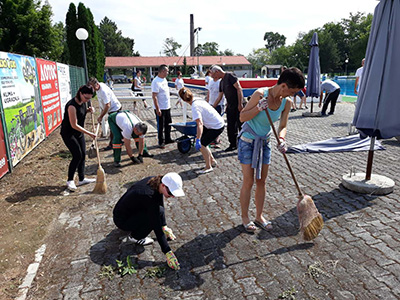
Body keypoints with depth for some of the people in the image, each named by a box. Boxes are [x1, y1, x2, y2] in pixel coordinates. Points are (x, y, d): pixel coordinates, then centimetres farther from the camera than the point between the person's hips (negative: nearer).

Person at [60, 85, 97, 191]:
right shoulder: (72, 105, -27)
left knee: (83, 154, 8)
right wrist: (89, 133, -25)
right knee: (77, 155, -12)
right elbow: (74, 125, -26)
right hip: (68, 133, -8)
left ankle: (82, 179, 19)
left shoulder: (83, 102, -2)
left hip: (79, 132, 8)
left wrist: (89, 109, -3)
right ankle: (70, 180, 4)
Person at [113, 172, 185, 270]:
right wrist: (168, 252, -30)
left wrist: (164, 226, 4)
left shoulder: (156, 182, -11)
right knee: (154, 216, -23)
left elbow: (161, 206, 6)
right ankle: (134, 237, -3)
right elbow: (157, 227, -32)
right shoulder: (150, 195, -34)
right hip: (122, 220, -8)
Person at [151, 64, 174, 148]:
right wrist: (157, 109, -24)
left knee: (168, 123, 17)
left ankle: (167, 139, 32)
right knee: (161, 126, 3)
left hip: (167, 107, 9)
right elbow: (154, 96, -22)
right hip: (160, 108, -9)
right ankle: (161, 142, 15)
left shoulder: (164, 79, 9)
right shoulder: (156, 82, -20)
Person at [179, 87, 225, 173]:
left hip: (217, 127, -9)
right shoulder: (198, 100, 5)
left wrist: (198, 140, -38)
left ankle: (208, 167, 6)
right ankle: (212, 160, 25)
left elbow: (200, 124, -34)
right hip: (219, 122, 9)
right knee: (201, 142, 14)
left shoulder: (195, 107, -22)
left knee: (201, 145, -8)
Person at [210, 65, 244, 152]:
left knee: (241, 126, -2)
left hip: (238, 106, -8)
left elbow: (239, 89, -16)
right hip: (230, 107, 9)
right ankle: (233, 145, 22)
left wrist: (240, 104, -20)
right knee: (231, 127, 11)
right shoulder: (221, 82, 16)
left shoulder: (230, 76, -10)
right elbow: (219, 97, 21)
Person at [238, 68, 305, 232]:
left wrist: (281, 139, -20)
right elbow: (242, 117, -17)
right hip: (248, 141, -5)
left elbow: (282, 126, 0)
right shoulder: (260, 94, -22)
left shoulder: (286, 102, -6)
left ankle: (259, 216, 26)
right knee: (248, 182, 0)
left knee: (261, 181, 10)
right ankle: (244, 217, 18)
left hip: (265, 142, 5)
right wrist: (258, 108, -33)